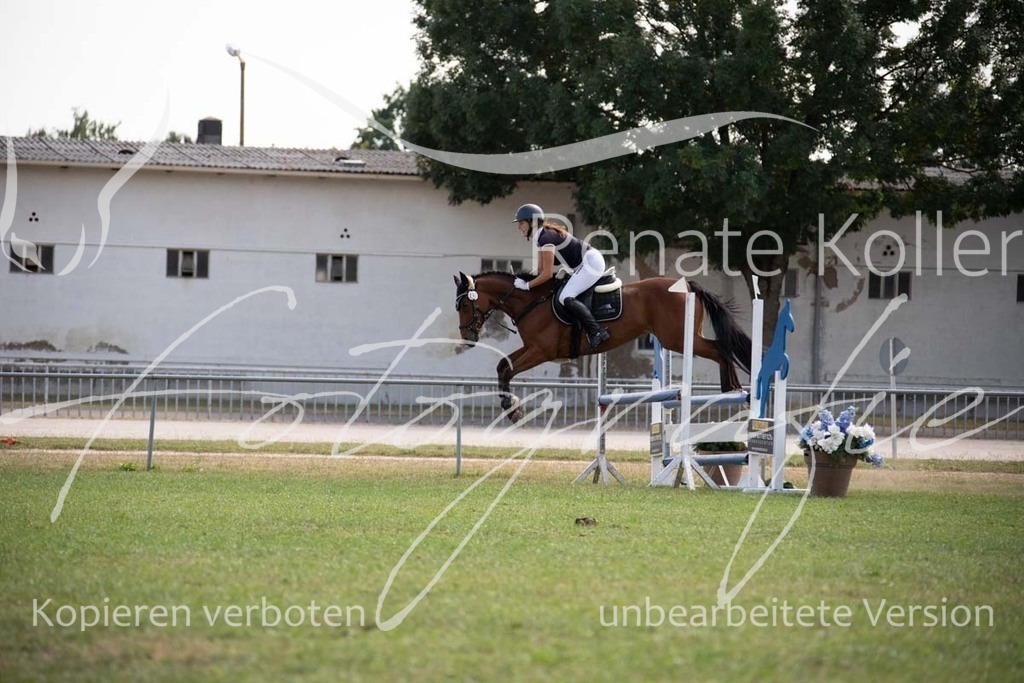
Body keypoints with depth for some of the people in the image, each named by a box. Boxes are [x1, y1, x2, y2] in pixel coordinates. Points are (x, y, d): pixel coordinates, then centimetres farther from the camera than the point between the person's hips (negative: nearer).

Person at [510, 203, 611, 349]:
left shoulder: (546, 238, -20)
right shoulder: (540, 236, 11)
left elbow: (547, 274, -22)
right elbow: (540, 270, 14)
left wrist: (527, 285, -13)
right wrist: (526, 278, 3)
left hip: (591, 263, -11)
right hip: (584, 265, 11)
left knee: (566, 297, -21)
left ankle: (596, 332, -25)